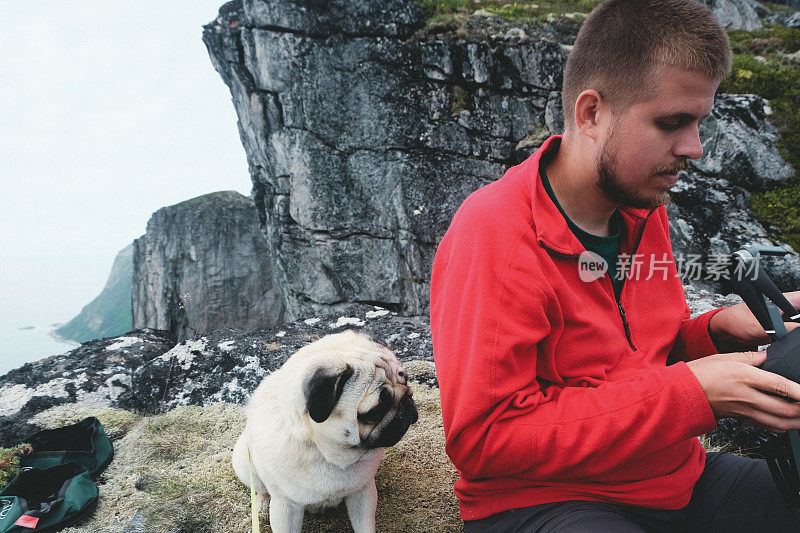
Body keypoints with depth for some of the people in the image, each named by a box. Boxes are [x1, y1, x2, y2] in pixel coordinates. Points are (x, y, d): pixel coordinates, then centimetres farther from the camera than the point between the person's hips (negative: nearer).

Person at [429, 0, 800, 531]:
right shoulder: (493, 234, -23)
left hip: (675, 478, 7)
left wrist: (717, 329, -5)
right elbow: (482, 439, -25)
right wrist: (690, 392, -25)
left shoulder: (646, 212, 4)